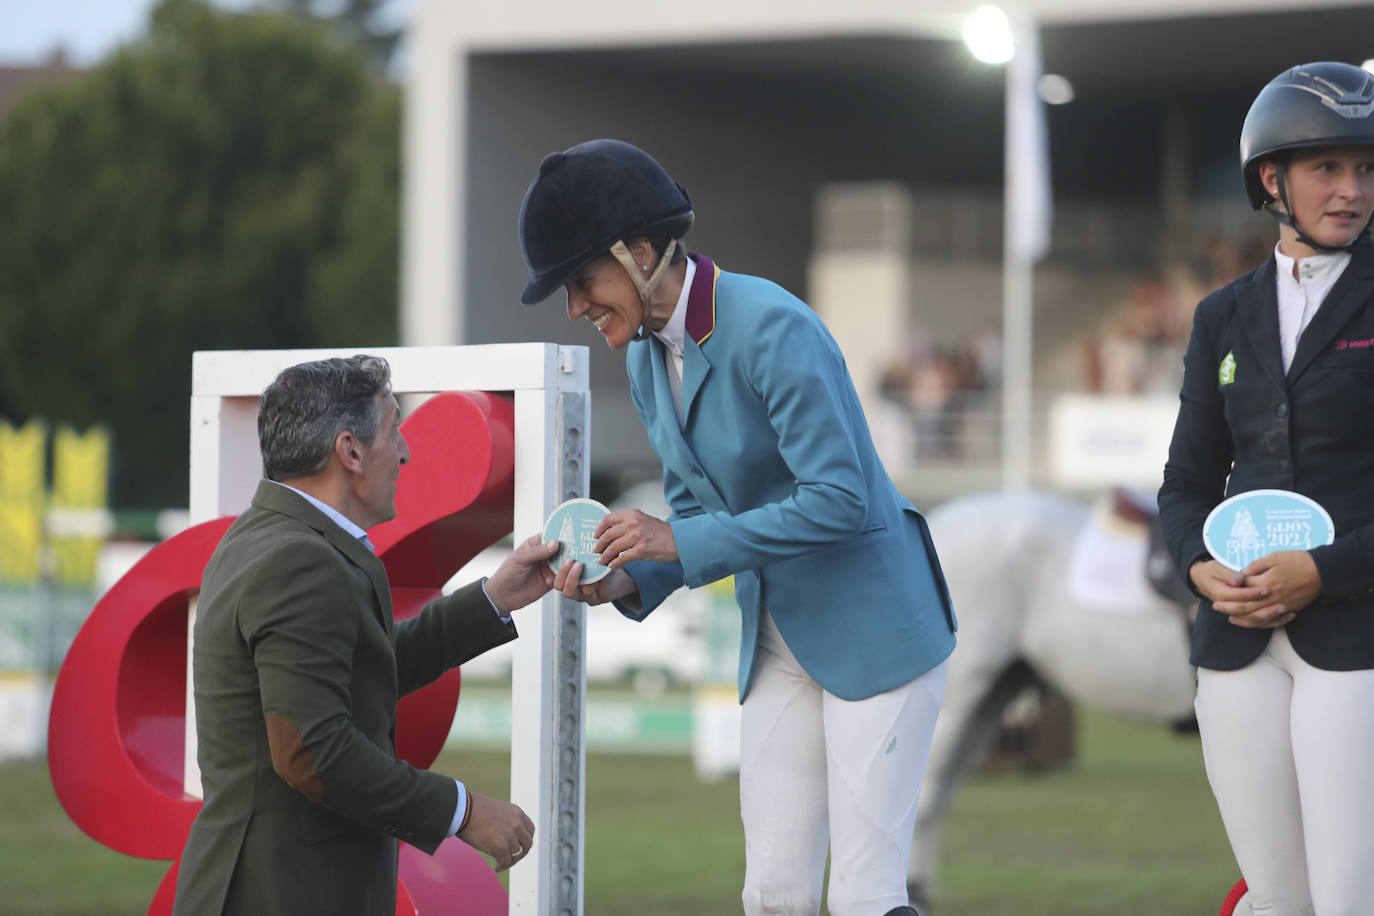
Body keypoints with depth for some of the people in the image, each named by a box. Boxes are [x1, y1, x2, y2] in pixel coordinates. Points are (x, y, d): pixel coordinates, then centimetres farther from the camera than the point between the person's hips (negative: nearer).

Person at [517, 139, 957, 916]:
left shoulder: (770, 328, -22)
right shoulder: (647, 355, 5)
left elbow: (839, 500, -25)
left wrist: (681, 543, -24)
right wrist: (626, 582, -6)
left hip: (877, 631, -8)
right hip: (780, 641, 8)